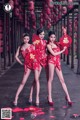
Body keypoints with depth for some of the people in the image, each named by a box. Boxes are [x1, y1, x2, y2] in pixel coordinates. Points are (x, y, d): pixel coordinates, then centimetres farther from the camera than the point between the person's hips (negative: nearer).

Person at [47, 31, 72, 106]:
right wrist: (62, 51, -3)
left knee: (62, 80, 4)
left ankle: (67, 96, 5)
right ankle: (49, 97, 6)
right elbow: (54, 54, -13)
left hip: (58, 62, 5)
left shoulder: (56, 43, 13)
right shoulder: (48, 45, -4)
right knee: (50, 79, 0)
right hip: (51, 61, -5)